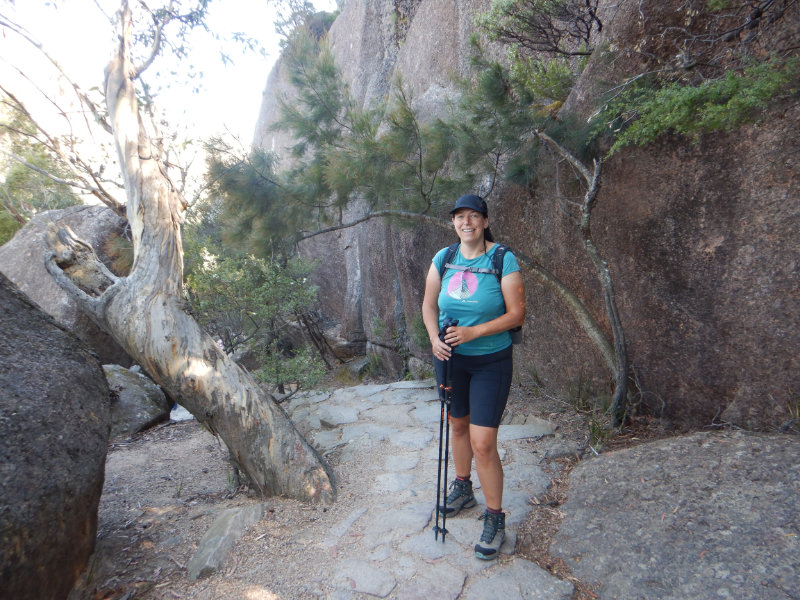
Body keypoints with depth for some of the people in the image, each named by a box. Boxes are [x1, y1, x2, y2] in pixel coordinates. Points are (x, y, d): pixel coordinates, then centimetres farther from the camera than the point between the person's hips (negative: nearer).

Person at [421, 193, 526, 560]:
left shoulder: (503, 259, -13)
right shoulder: (443, 259, -1)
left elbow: (516, 313, -14)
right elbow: (429, 304, 7)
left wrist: (474, 332, -24)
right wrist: (434, 339, -10)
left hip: (491, 361, -4)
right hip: (450, 358, 5)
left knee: (482, 443, -5)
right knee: (458, 424, 21)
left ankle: (495, 517, 17)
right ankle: (462, 489, 45)